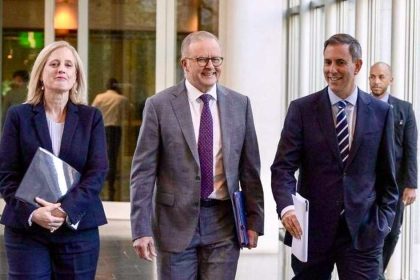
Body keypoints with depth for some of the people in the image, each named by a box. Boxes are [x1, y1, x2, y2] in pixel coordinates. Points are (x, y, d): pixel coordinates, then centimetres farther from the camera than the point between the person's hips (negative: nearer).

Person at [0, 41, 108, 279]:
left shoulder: (91, 117, 7)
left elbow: (98, 171, -2)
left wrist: (67, 209, -17)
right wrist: (31, 212, -16)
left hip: (79, 229, 1)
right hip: (26, 229, -1)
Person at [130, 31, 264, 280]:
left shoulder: (240, 104, 5)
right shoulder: (159, 106, -4)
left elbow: (250, 169, 8)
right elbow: (143, 172, -5)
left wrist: (254, 221, 5)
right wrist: (141, 229, -9)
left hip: (223, 222, 2)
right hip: (176, 221, -2)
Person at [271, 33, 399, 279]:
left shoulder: (381, 112, 4)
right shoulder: (302, 109, 0)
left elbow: (387, 174, 9)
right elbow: (283, 167, -6)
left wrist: (383, 221, 1)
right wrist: (286, 206, -23)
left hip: (362, 231, 0)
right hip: (311, 228, 0)